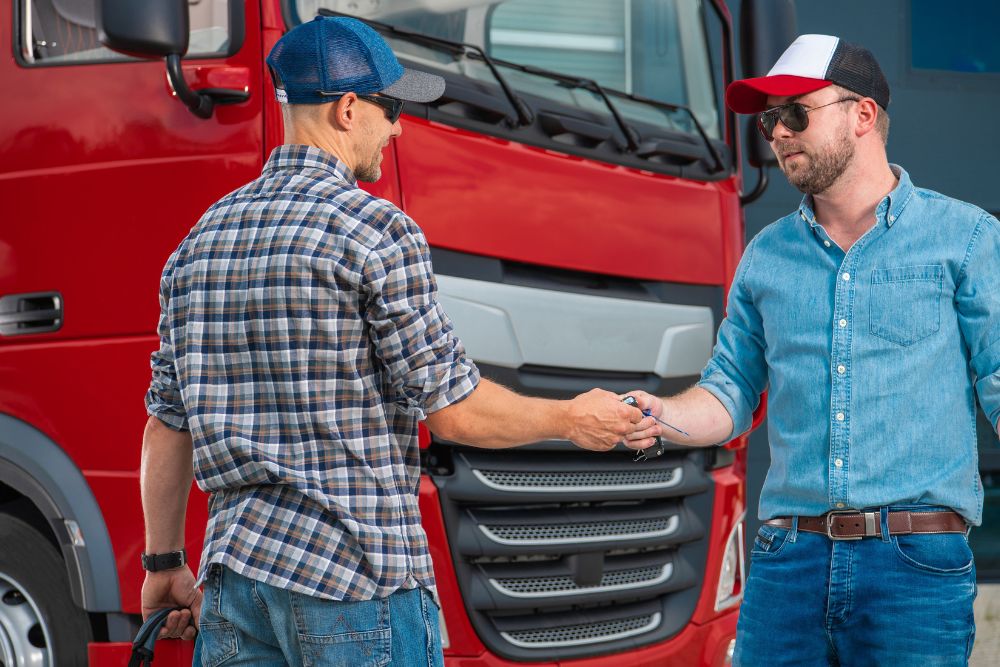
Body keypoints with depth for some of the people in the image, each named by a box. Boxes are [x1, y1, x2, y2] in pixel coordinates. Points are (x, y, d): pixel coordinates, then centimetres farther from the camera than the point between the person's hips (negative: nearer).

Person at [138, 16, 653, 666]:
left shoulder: (202, 239, 11)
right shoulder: (378, 231, -10)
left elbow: (167, 424, 14)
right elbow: (454, 408, -9)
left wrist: (165, 564, 22)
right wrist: (571, 420, 7)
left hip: (234, 573, 7)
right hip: (358, 585, -6)